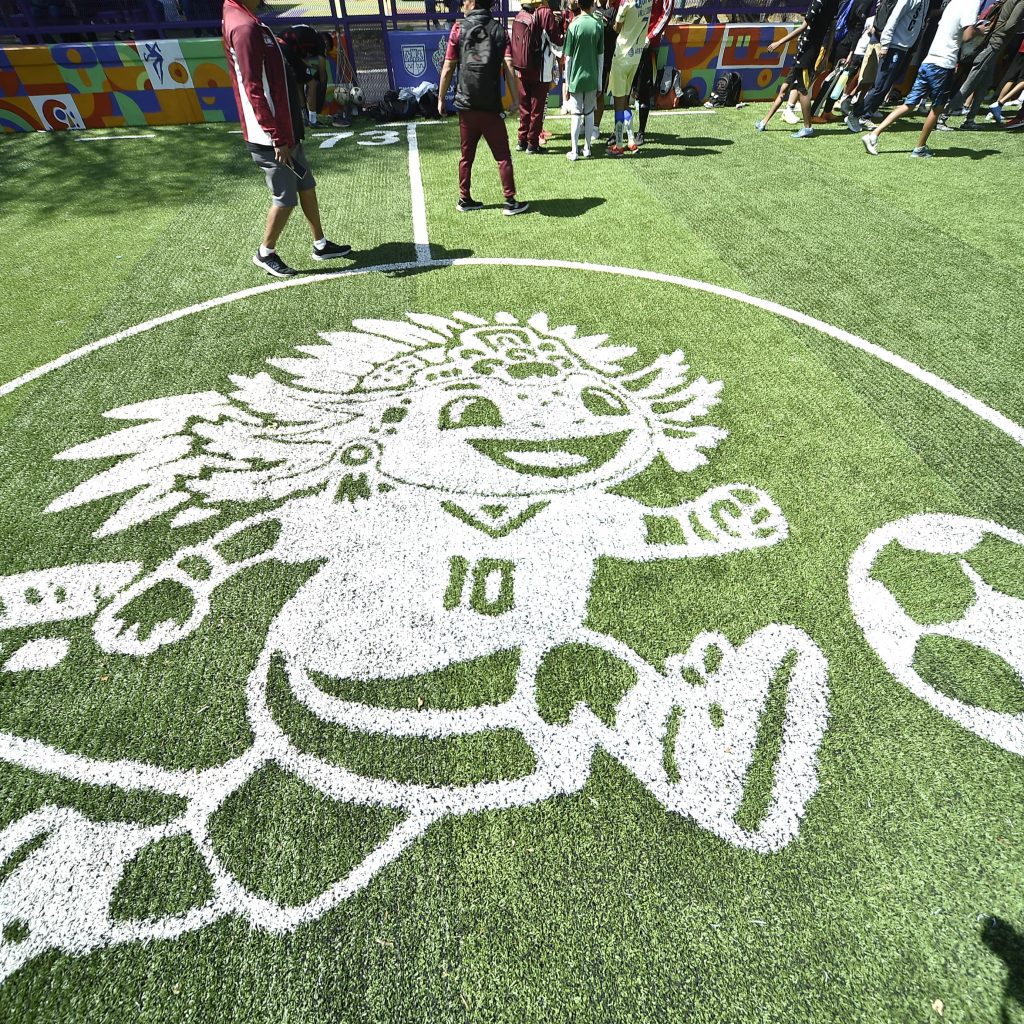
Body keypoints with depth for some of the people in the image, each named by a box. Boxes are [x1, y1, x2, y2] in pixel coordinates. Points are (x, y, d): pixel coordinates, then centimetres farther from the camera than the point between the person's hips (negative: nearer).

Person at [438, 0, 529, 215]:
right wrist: (515, 99, -3)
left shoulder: (459, 28, 3)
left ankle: (465, 200, 14)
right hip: (491, 106, -1)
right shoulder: (499, 29, 4)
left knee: (466, 156, 11)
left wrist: (441, 99, 9)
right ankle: (510, 202, -2)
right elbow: (508, 67, -6)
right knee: (503, 156, 2)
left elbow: (448, 69, 1)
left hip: (466, 105, 1)